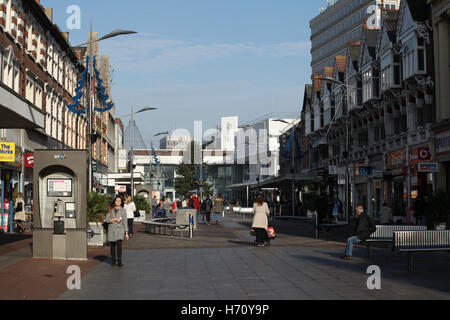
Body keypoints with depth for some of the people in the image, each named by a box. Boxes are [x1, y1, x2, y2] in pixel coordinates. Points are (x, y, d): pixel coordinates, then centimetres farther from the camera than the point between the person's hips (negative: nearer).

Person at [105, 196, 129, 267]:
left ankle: (119, 262, -16)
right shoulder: (111, 210, 8)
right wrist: (115, 219, -15)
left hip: (119, 230, -2)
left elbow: (125, 222, 2)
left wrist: (126, 233, -1)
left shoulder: (123, 210, 3)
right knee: (112, 246, 5)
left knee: (119, 245, -18)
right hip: (111, 230, 2)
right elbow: (106, 219, -2)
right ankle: (113, 261, 18)